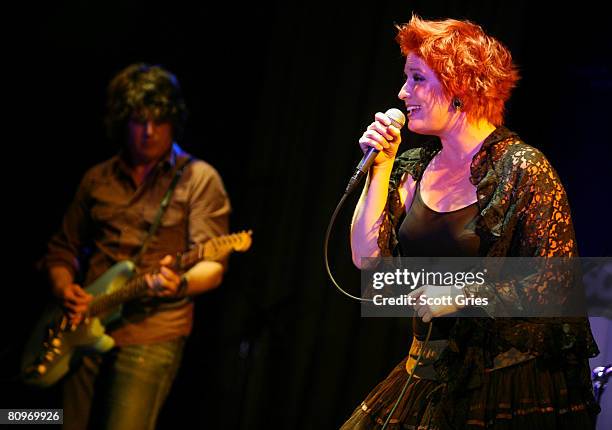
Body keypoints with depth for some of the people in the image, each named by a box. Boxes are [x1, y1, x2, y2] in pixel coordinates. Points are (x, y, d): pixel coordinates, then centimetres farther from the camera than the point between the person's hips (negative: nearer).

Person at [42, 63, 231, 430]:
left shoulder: (198, 179, -3)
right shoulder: (97, 179, 12)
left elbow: (213, 265, -10)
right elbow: (63, 247, 20)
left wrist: (180, 284, -31)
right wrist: (65, 288, -1)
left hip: (152, 333, -5)